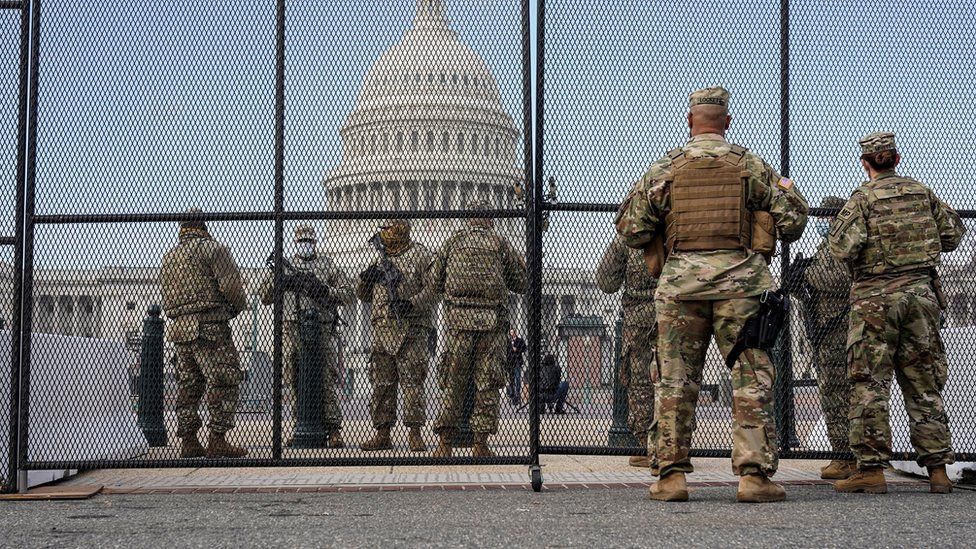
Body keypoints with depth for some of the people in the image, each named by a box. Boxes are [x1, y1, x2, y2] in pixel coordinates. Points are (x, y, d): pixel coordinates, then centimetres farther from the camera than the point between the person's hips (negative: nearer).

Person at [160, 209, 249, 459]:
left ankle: (188, 442, 11)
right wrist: (239, 306, 5)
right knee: (223, 382, -6)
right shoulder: (213, 248, -3)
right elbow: (231, 284, -12)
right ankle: (217, 441, -11)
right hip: (209, 327, -7)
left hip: (179, 328, 7)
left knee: (189, 386, 11)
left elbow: (166, 297, 17)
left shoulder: (168, 257, 19)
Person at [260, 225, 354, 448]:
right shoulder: (285, 267, 17)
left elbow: (348, 293, 7)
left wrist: (326, 292, -9)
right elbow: (265, 297, 11)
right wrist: (280, 281, -7)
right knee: (297, 381, 2)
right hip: (293, 330, 2)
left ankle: (333, 429, -7)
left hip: (323, 329, -2)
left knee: (327, 380, -7)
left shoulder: (328, 266, 13)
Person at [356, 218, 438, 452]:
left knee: (412, 381, -7)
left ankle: (415, 434, -4)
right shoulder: (381, 259, 19)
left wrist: (413, 304, -19)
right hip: (383, 330, 6)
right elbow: (363, 295, 21)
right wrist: (366, 278, 1)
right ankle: (383, 434, 10)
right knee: (382, 383, 5)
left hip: (411, 330, -6)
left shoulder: (420, 255, 1)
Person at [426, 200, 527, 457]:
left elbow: (434, 284, 10)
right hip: (493, 320, -1)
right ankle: (480, 444, 3)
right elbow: (521, 284, 10)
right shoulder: (501, 244, 7)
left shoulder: (453, 241, 10)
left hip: (459, 320, 1)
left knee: (453, 381, 6)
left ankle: (445, 443, 2)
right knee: (487, 383, 4)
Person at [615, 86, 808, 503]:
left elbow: (631, 231, 4)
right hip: (740, 281, -1)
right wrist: (788, 190, 25)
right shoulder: (751, 166, 5)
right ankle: (754, 473, 1)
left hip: (681, 281, 1)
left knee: (675, 380, 7)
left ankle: (670, 474, 9)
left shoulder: (664, 169, 6)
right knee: (751, 379, 4)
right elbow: (792, 222, 5)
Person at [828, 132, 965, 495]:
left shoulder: (863, 199, -7)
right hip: (921, 291, 4)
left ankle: (871, 469, -1)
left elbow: (841, 248, -16)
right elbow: (953, 234, 15)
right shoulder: (923, 193, 7)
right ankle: (938, 469, 10)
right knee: (924, 383, 9)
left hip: (876, 296, -4)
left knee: (869, 383, 1)